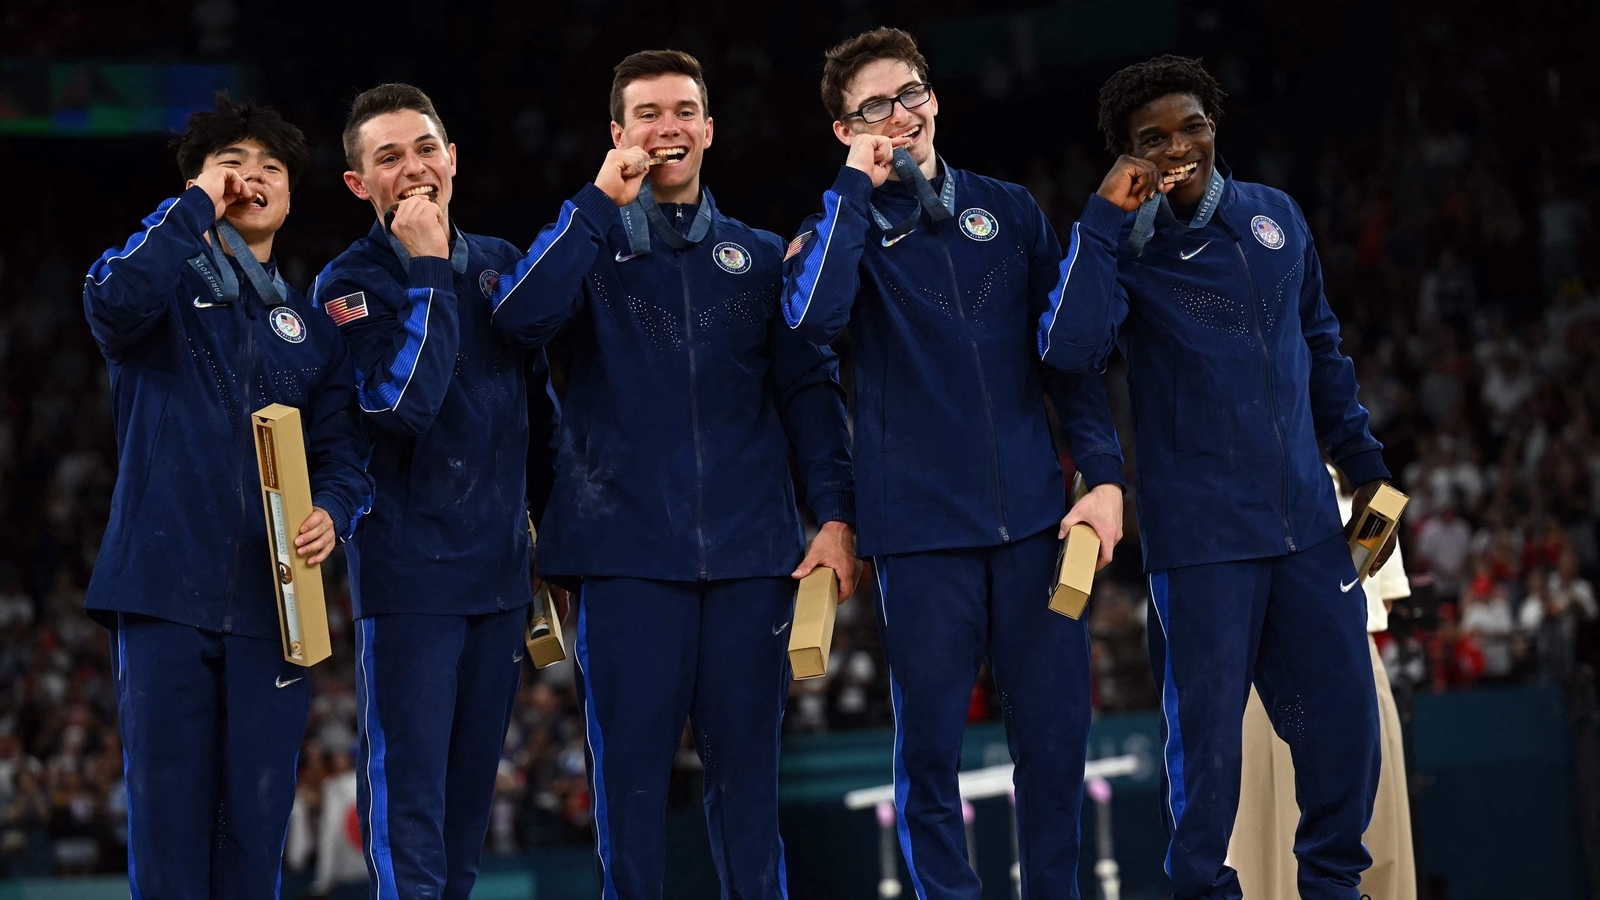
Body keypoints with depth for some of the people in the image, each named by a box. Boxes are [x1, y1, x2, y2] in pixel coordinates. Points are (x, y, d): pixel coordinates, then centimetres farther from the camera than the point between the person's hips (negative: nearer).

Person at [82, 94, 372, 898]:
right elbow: (114, 302, -18)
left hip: (269, 598, 3)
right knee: (169, 804, -5)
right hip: (166, 587, -3)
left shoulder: (309, 325, 20)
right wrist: (197, 207, -8)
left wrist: (332, 512, -10)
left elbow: (342, 450, 13)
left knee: (256, 813, 2)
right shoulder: (165, 286, 7)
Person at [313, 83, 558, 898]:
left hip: (500, 568, 6)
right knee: (408, 803, -8)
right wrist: (428, 273, -17)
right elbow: (404, 401, -21)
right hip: (409, 576, -6)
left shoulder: (500, 265, 11)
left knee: (470, 796, 11)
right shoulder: (350, 284, -6)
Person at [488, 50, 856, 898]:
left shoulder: (760, 256, 14)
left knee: (745, 771, 3)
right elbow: (520, 316, -12)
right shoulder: (590, 247, 8)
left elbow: (810, 386, 10)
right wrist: (602, 201, -12)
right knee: (629, 769, -1)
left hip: (749, 552, 1)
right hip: (628, 554, -1)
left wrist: (835, 512, -2)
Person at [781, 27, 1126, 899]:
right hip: (920, 525, -2)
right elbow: (812, 314, -19)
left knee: (1055, 735, 3)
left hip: (1033, 519, 2)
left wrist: (1103, 472, 2)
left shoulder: (1008, 211, 11)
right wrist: (858, 186, -12)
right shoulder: (844, 227, 3)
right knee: (928, 747, 1)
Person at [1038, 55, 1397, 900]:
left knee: (1344, 713, 7)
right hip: (1200, 535, -4)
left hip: (1307, 516, 4)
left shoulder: (1276, 216, 9)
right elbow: (1070, 347, -25)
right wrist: (1105, 217, -23)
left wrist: (1364, 462, 22)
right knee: (1205, 728, 1)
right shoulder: (1125, 248, -6)